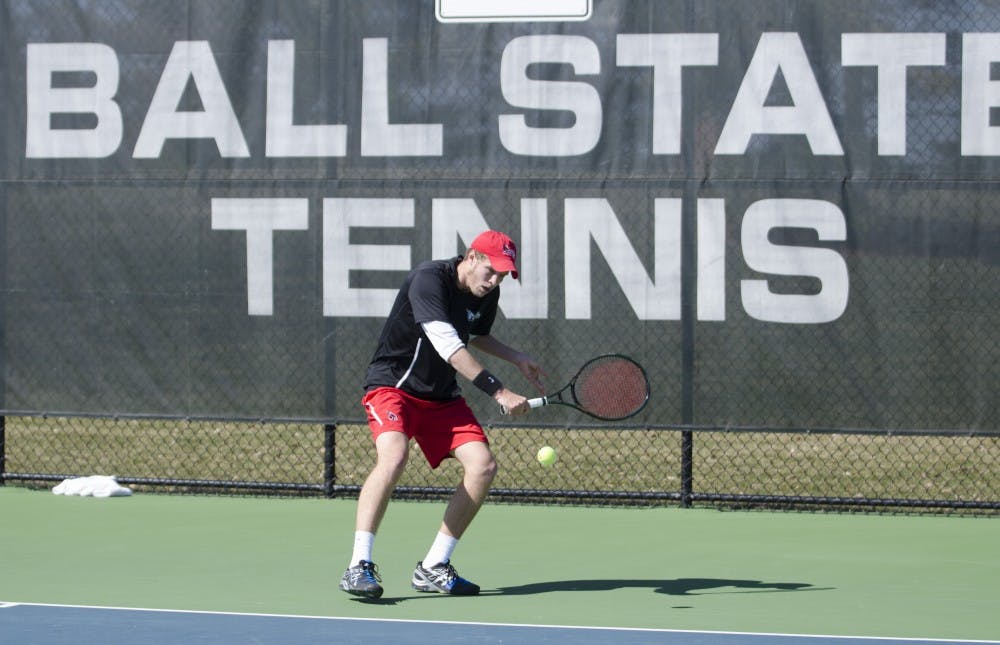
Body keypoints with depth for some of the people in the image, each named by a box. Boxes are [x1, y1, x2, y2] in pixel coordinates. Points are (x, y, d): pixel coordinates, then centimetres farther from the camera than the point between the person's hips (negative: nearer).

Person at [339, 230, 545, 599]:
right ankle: (359, 566, -31)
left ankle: (432, 569, -1)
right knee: (394, 456, -33)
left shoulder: (487, 296, 1)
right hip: (392, 385, -7)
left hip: (441, 396, 7)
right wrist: (499, 393, -35)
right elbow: (448, 347, -32)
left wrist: (516, 358, 8)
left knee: (483, 464, -10)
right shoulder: (429, 279, -23)